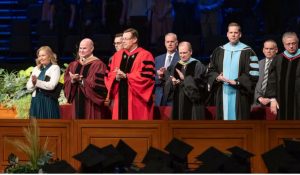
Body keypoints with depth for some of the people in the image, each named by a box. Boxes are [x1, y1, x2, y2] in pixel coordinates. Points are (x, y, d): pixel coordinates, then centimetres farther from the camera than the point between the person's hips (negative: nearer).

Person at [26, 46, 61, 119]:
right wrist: (33, 83, -13)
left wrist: (37, 82, -17)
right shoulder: (36, 69, 15)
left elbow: (51, 85, -14)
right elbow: (28, 87, 9)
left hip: (49, 102, -5)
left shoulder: (55, 68, -1)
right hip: (36, 101, 5)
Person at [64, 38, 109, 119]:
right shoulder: (73, 65, 14)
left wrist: (81, 80, -18)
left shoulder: (98, 65, -6)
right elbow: (66, 82, 8)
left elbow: (97, 84, -15)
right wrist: (72, 80, -14)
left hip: (92, 104, -6)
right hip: (77, 103, 6)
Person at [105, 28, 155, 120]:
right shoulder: (117, 55, 15)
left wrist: (126, 76, -17)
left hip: (137, 101, -5)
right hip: (120, 98, 6)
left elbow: (147, 77, -14)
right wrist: (116, 77, -11)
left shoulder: (145, 56, -4)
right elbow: (109, 74, 13)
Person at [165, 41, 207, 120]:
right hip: (179, 103, 5)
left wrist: (185, 79, -18)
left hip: (193, 104, -5)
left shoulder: (197, 65, -4)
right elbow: (168, 85, 11)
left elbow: (200, 83, -13)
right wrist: (172, 82, -11)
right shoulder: (176, 66, 14)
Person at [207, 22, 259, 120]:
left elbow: (253, 74, -5)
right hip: (222, 94, 3)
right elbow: (211, 70, 15)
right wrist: (217, 77, -7)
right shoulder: (219, 51, 11)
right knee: (224, 117, 3)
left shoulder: (247, 52, -1)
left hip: (239, 95, -3)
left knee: (239, 118, -4)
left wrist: (236, 82, -13)